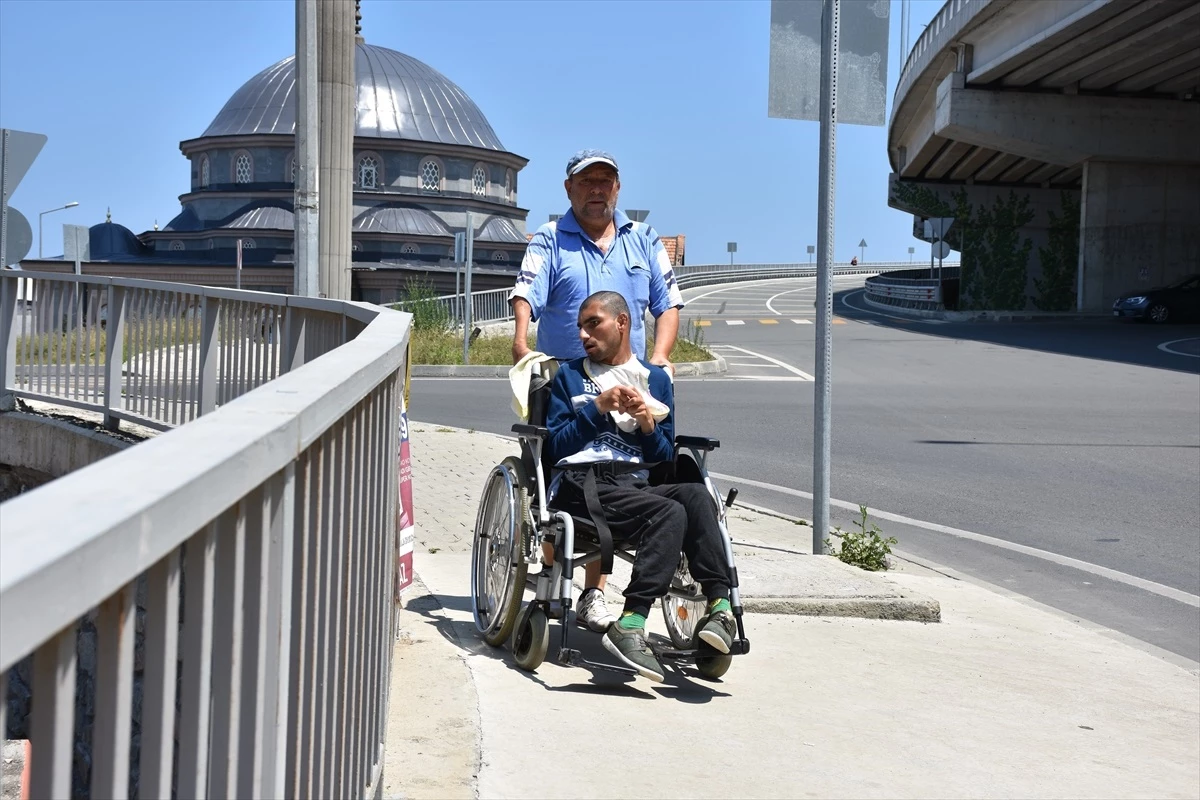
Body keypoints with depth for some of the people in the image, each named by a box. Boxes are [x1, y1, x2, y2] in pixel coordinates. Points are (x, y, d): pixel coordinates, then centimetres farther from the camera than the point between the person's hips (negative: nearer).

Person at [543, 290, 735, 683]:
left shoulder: (655, 378, 24)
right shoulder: (570, 376, 20)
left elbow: (666, 457, 18)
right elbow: (556, 447, 7)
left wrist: (647, 423, -1)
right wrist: (600, 407, -3)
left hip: (638, 484, 3)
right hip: (581, 481, -3)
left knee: (695, 494, -33)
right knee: (670, 513, -34)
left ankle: (719, 604, -41)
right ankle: (629, 625, -43)